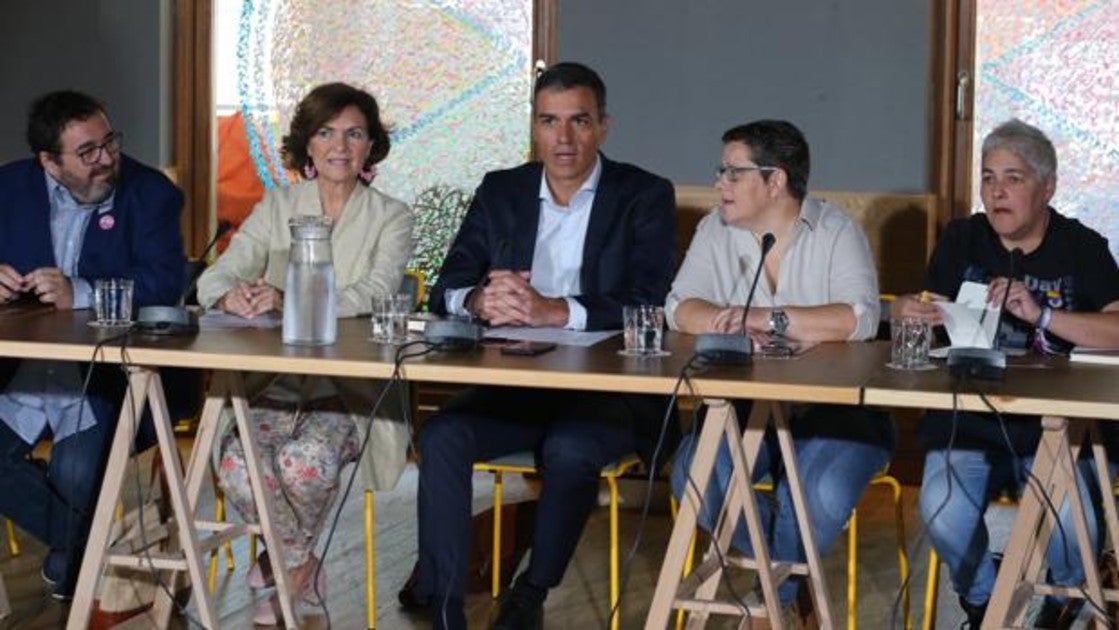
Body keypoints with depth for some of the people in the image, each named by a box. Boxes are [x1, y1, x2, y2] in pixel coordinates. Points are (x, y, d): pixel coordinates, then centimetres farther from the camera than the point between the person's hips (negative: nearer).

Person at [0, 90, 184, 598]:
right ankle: (81, 541, 7)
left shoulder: (151, 194, -3)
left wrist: (79, 295, -28)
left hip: (103, 373, -4)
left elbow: (163, 284, -15)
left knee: (76, 474, -25)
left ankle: (73, 556, 11)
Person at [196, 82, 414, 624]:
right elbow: (214, 277, 3)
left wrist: (285, 299, -29)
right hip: (276, 381, 3)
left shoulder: (391, 218, 5)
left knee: (306, 459, -32)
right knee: (236, 462, -27)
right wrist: (232, 296, -24)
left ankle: (287, 559, 1)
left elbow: (374, 294, -13)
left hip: (352, 389, -2)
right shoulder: (277, 207, 13)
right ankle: (303, 564, 2)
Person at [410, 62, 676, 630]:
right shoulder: (500, 191, 12)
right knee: (442, 437, -24)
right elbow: (447, 289, 7)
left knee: (568, 448, -33)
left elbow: (649, 306, -13)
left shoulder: (645, 197, 0)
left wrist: (551, 310, -26)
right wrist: (480, 300, -19)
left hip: (607, 390, -3)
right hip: (514, 385, 4)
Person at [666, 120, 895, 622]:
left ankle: (774, 593, 3)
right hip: (745, 406, 3)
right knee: (693, 475, -25)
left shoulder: (837, 232, -2)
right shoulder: (716, 230, 8)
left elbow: (860, 319, -18)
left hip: (834, 406, -3)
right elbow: (680, 309, -4)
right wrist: (734, 324, -23)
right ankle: (790, 570, 3)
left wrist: (768, 318, -25)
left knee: (821, 494, -31)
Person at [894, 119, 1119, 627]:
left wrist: (1041, 314, -22)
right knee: (943, 509, -28)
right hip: (967, 425, 2)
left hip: (1054, 429, -2)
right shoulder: (962, 239, 11)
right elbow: (932, 321, 11)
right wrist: (909, 314, -14)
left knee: (1071, 516, -30)